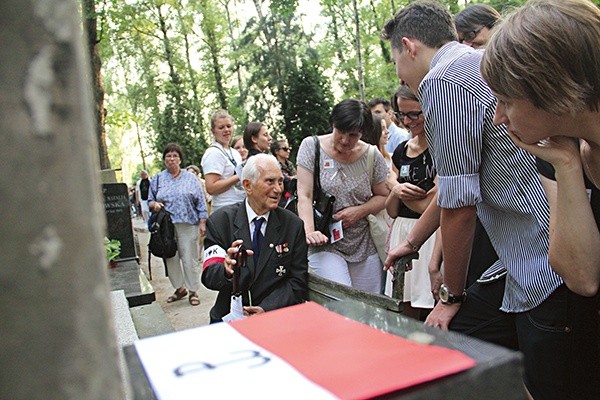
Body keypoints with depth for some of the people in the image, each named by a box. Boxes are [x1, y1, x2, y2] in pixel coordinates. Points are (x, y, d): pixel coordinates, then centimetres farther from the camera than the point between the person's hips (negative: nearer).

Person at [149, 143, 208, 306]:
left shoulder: (190, 178, 6)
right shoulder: (158, 179, 11)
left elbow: (200, 202, 5)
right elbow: (150, 200, 15)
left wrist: (202, 223, -2)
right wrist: (154, 204, -8)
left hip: (188, 225, -2)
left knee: (190, 258, -1)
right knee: (171, 258, 7)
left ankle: (193, 291, 9)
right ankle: (180, 288, 22)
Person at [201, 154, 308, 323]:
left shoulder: (293, 224, 1)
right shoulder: (220, 221, -1)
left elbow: (298, 280, 2)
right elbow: (208, 276, -7)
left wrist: (266, 309, -13)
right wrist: (227, 271, -30)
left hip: (277, 314, 0)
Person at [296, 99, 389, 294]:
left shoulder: (372, 156, 2)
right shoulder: (311, 146, -3)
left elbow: (383, 197, 11)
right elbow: (304, 196, -8)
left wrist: (360, 211, -9)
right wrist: (309, 231, -22)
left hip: (364, 247, 3)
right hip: (324, 244, -2)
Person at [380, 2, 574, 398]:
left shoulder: (442, 80, -12)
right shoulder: (481, 63, 19)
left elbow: (459, 206, -14)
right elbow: (456, 186, 28)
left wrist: (452, 296, 2)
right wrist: (411, 242, 39)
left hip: (552, 272, -9)